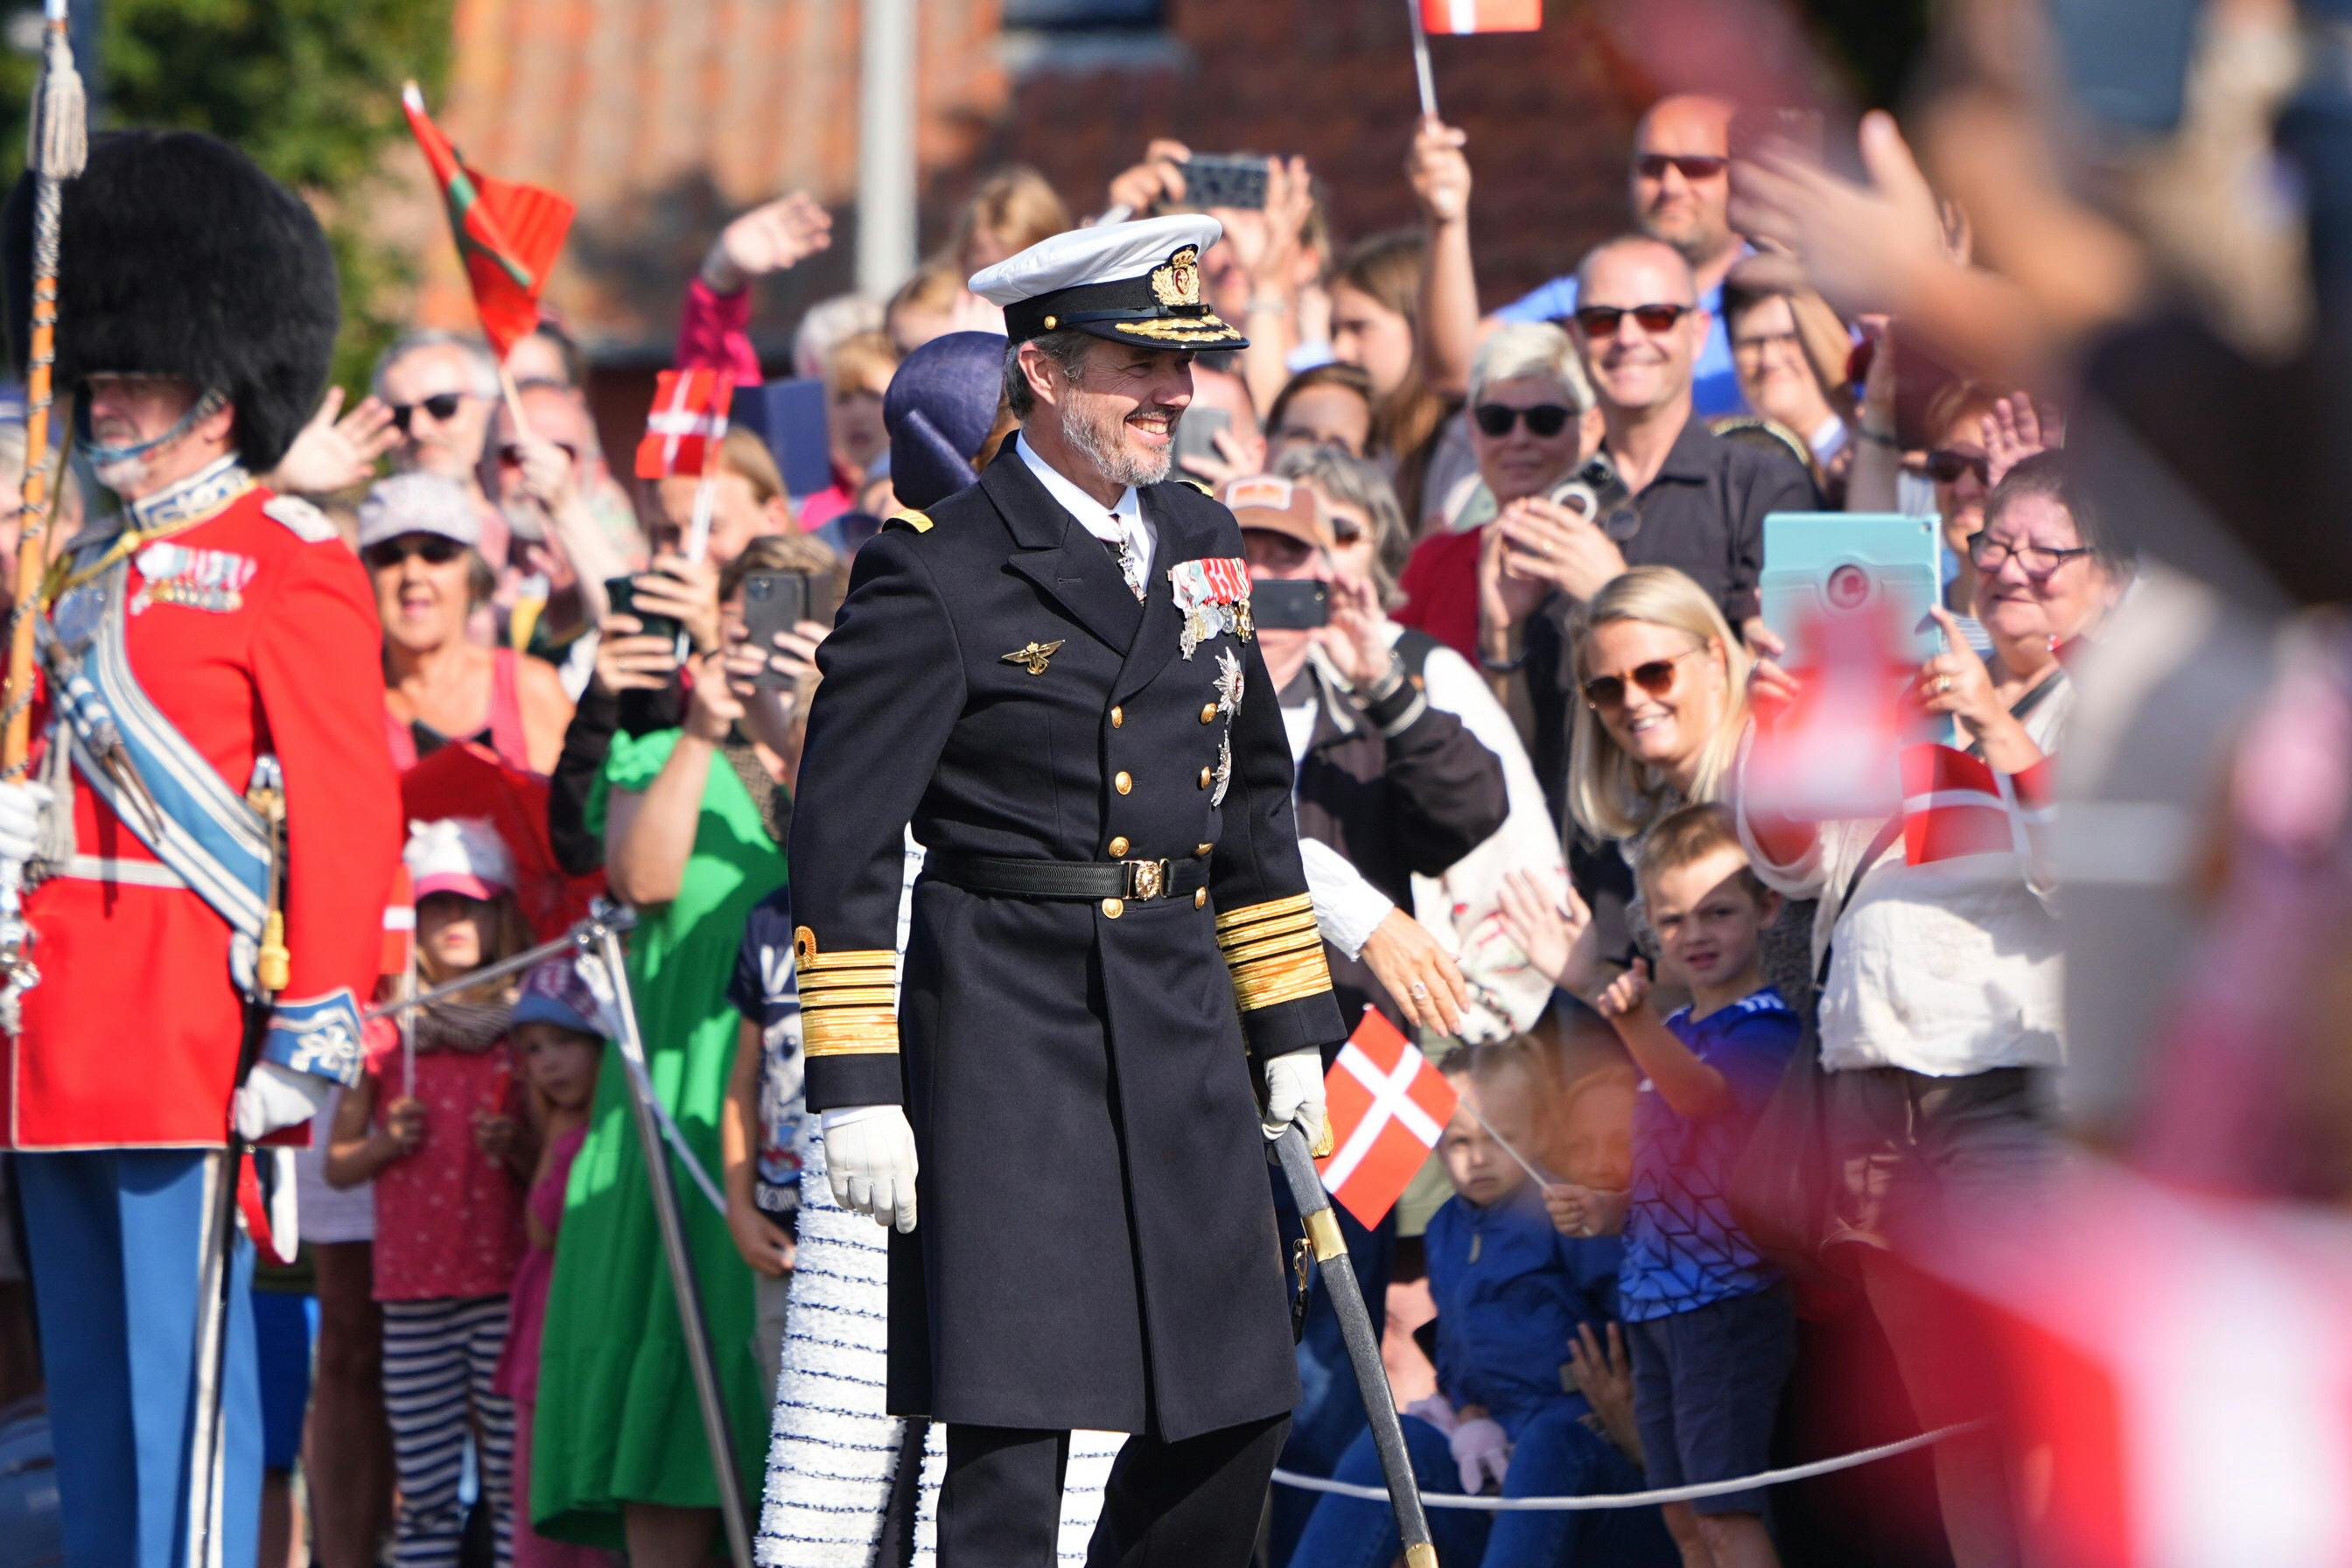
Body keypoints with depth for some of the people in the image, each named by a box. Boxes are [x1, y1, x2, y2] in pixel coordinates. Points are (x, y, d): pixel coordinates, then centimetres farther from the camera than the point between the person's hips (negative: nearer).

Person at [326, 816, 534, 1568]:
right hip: (412, 1294, 1)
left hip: (508, 1287, -1)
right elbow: (336, 1164, 14)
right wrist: (387, 1144, -6)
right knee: (423, 1490, 2)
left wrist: (517, 1149, -10)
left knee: (513, 1479, -5)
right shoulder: (387, 1031, 10)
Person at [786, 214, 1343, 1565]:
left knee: (1236, 1406, 8)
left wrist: (1290, 1029, 19)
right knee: (1014, 1424, -7)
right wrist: (856, 1089, -13)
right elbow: (843, 843, -9)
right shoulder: (939, 576, -8)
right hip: (1013, 1032, -7)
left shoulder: (1201, 542, 13)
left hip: (1184, 1025, 7)